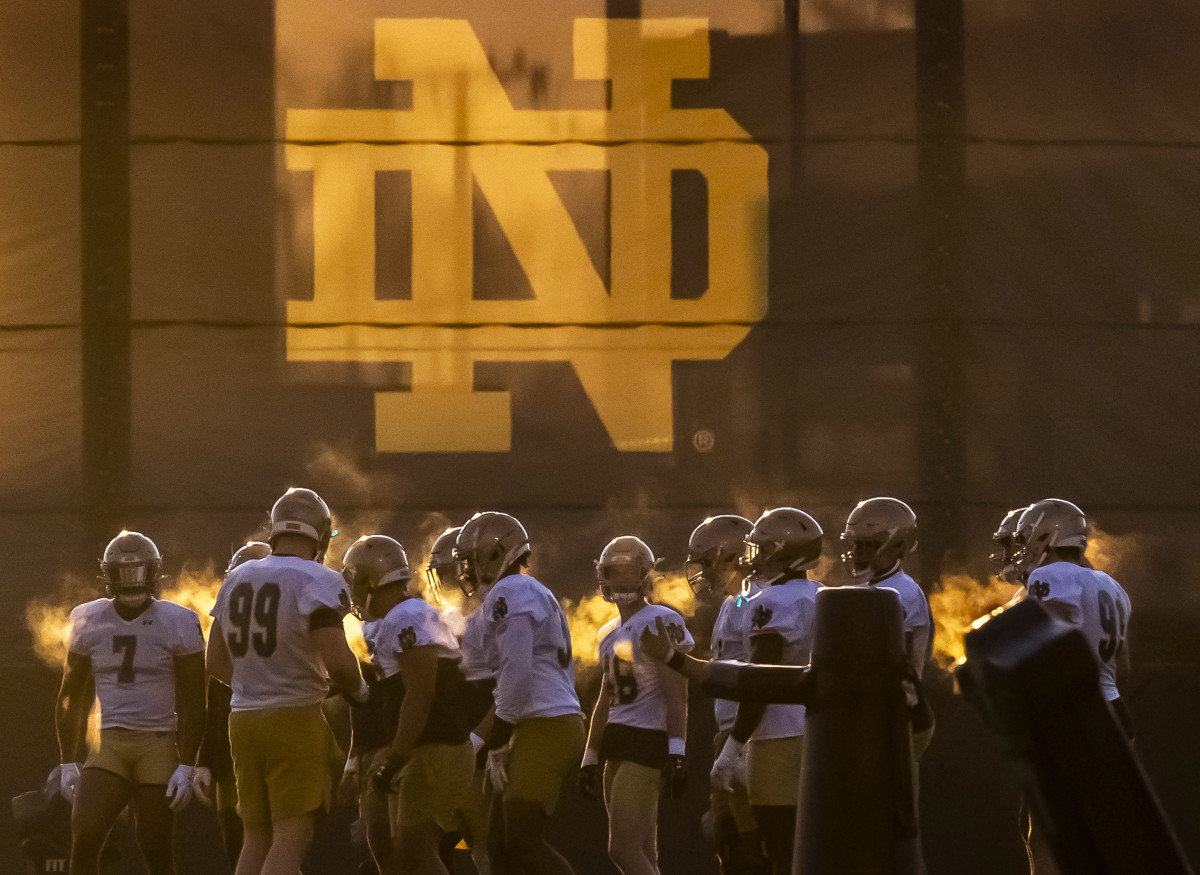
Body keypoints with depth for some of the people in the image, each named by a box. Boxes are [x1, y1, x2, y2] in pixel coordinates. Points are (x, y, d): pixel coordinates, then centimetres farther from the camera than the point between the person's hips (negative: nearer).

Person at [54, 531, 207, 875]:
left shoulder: (178, 624, -4)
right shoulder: (89, 621, 5)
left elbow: (192, 703, -3)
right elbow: (70, 697, 12)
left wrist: (186, 766, -10)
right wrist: (68, 763, 7)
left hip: (159, 745, -2)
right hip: (110, 743, 2)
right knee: (84, 839, -13)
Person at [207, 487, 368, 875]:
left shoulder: (237, 580, 12)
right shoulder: (317, 581, -11)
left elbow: (216, 662, 17)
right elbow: (337, 661, -19)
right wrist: (358, 692, 1)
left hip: (244, 718, 7)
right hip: (295, 719, -7)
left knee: (257, 838, 12)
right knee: (292, 838, -5)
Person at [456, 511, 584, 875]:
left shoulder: (508, 594, -9)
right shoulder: (538, 596, 22)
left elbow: (517, 675, -18)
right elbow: (564, 673, 23)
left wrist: (495, 745, -12)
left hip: (545, 729, -10)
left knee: (523, 843, -12)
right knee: (500, 844, 9)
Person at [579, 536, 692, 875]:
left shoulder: (661, 623, -9)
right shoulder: (610, 634, 18)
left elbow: (676, 695, -15)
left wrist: (676, 753, -23)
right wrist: (590, 758, 23)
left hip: (647, 744, -9)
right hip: (616, 747, 9)